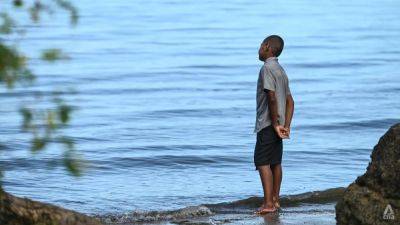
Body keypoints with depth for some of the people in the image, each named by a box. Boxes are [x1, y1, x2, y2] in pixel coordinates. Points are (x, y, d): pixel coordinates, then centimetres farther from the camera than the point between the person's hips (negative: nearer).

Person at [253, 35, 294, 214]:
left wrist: (275, 124, -17)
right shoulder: (281, 71, 17)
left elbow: (272, 97, -22)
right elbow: (290, 102, 15)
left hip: (268, 124, -9)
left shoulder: (267, 68, -12)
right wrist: (286, 126, 8)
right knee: (275, 162, 12)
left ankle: (268, 203, -17)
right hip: (276, 124, 9)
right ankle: (275, 200, 15)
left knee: (262, 162, -11)